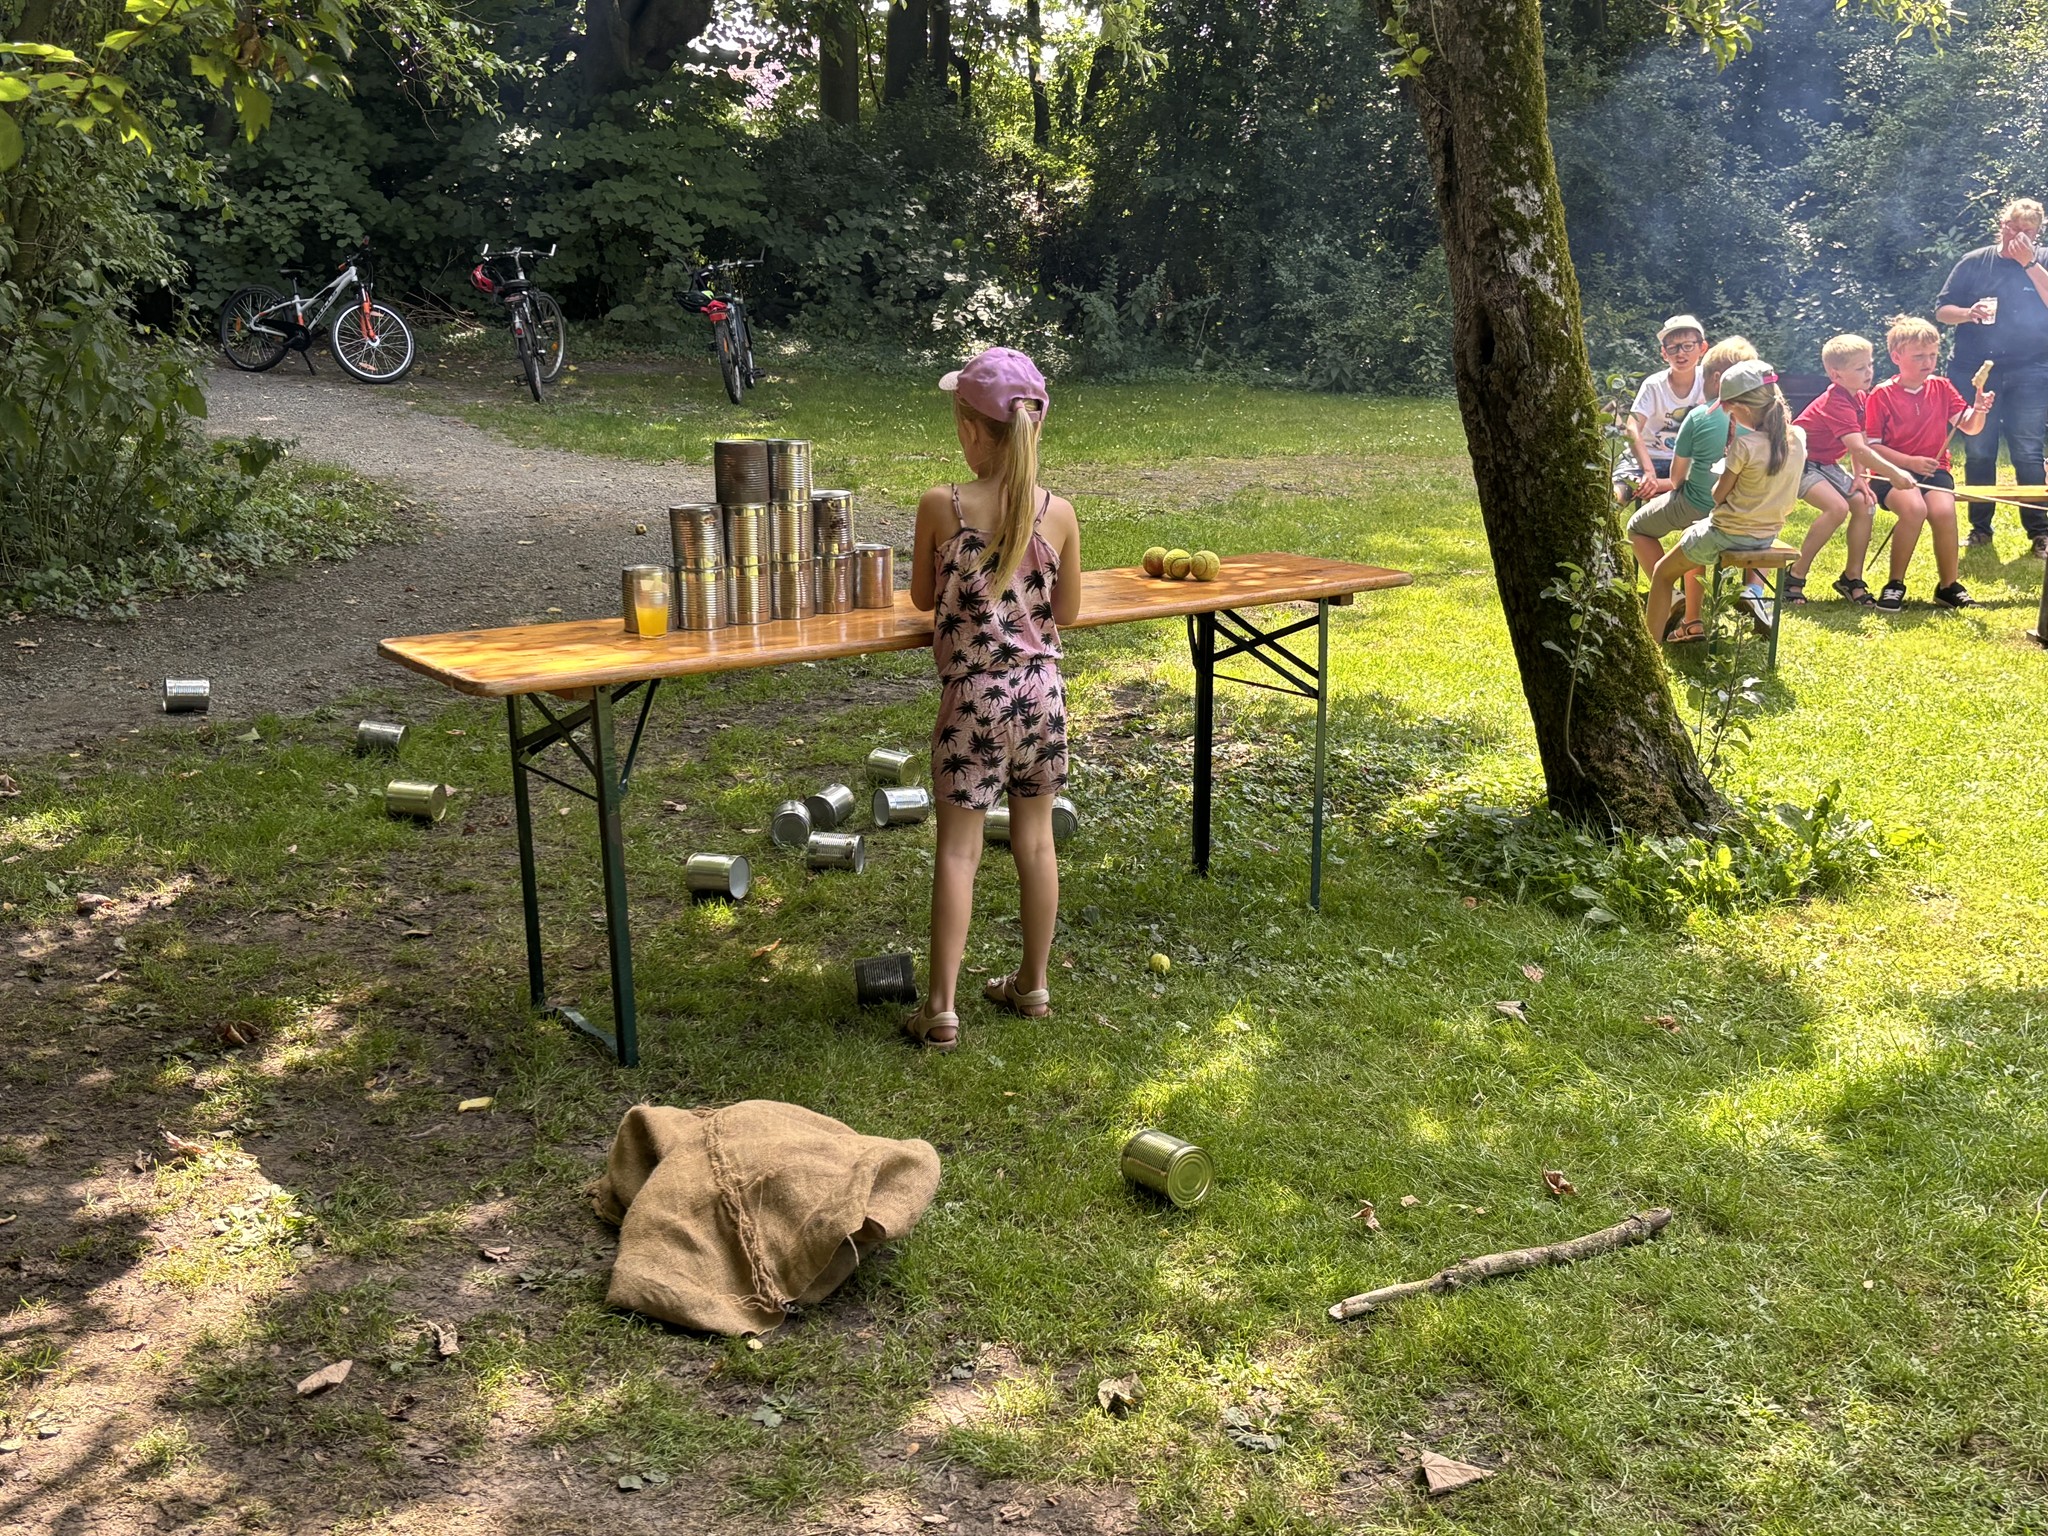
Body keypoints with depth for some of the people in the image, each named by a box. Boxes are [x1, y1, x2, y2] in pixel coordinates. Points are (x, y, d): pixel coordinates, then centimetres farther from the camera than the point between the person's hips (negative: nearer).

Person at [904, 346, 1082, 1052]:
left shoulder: (941, 507, -14)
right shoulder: (1059, 513, -7)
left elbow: (923, 598, 1)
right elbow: (1067, 611, 3)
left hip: (975, 696, -3)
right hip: (1042, 691, 3)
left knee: (958, 848, 3)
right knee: (1035, 840, 15)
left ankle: (941, 1008, 5)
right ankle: (1032, 985, 27)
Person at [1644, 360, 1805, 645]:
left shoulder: (1745, 445, -24)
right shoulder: (1798, 437, -5)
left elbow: (1718, 495, -12)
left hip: (1729, 534, -8)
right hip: (1768, 534, 8)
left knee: (1662, 572, 13)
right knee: (1689, 537, 34)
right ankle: (1693, 623, 36)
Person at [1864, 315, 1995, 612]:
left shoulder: (1941, 388, 8)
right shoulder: (1882, 395, -5)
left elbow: (1969, 427, 6)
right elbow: (1871, 446, -8)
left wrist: (1980, 408, -16)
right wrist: (1909, 462, -18)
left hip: (1934, 469, 3)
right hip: (1894, 472, -3)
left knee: (1944, 511, -28)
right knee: (1914, 508, -34)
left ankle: (1948, 585, -8)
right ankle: (1895, 584, -17)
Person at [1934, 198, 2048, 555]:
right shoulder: (1975, 262, 7)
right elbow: (1941, 310, 7)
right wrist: (1969, 313, -12)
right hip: (1975, 372, 2)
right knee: (1978, 452, 5)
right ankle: (1980, 528, 16)